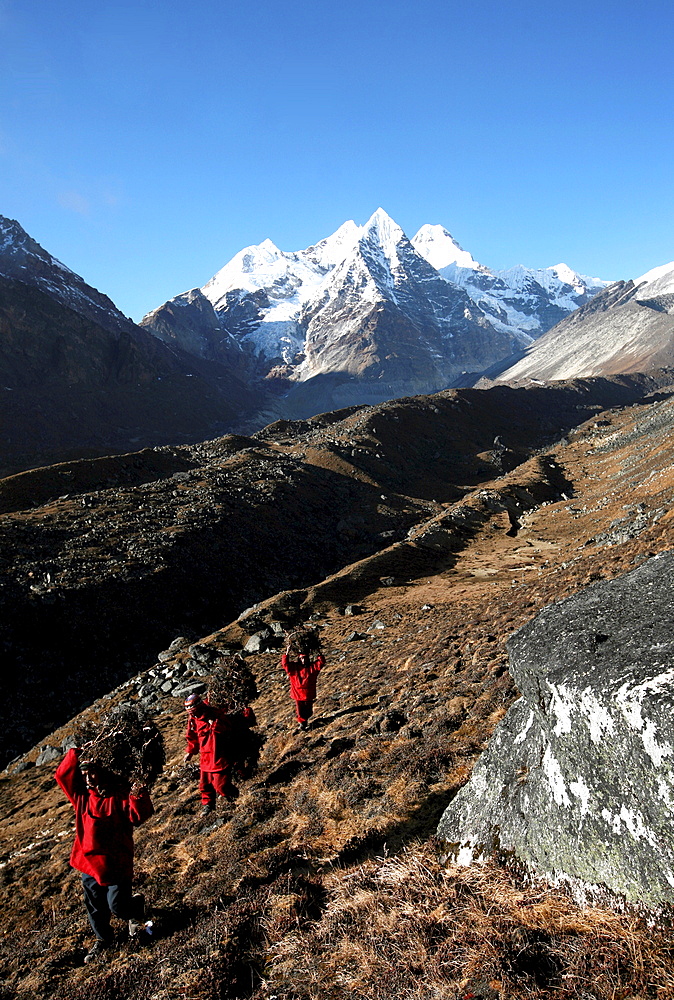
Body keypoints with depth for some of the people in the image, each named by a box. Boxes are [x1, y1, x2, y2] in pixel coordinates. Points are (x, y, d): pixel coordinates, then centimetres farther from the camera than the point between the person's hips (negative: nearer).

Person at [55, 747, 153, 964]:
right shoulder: (81, 796, 1)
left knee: (117, 906, -1)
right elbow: (63, 774, 1)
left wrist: (139, 798, -43)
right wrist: (75, 756, -9)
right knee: (95, 906, 18)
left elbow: (137, 815, -24)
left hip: (116, 864, -5)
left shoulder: (120, 796, -14)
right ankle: (103, 939, 42)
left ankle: (137, 905, 32)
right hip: (88, 863, 6)